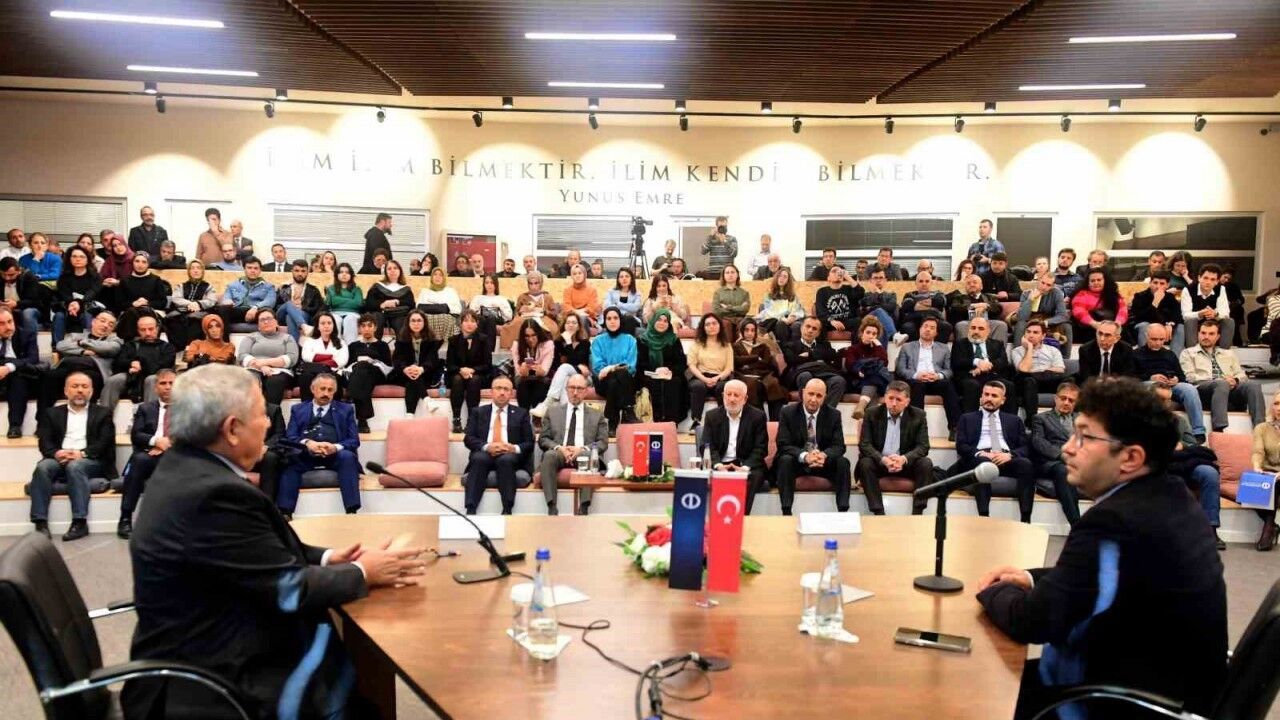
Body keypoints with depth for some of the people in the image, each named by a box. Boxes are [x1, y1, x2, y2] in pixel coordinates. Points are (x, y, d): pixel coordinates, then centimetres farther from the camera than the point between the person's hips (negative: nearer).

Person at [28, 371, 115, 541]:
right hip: (60, 460, 2)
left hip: (91, 462, -2)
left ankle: (80, 522, -39)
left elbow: (105, 443, 2)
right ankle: (41, 523, -34)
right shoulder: (53, 413, 21)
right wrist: (56, 453, -15)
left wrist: (82, 453, -16)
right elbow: (45, 442, 8)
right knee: (42, 467, -31)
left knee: (75, 466, -36)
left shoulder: (102, 414, 16)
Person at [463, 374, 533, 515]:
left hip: (511, 456, 0)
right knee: (479, 458, -34)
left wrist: (515, 448, -12)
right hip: (485, 453, 1)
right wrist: (487, 447, -14)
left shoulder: (521, 413, 19)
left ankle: (507, 510, -39)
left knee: (506, 459, -36)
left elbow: (529, 443, 11)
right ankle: (470, 510, -42)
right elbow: (468, 439, 7)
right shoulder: (478, 412, 20)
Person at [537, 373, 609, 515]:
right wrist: (558, 448, -8)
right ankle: (552, 508, -38)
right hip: (559, 453, 1)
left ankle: (583, 508, -38)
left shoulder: (597, 415, 19)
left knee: (591, 456, -36)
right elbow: (543, 439, 13)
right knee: (549, 455, -35)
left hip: (584, 455, -1)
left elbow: (603, 443, 9)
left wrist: (582, 449, -10)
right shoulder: (553, 411, 20)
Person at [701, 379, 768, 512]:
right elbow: (707, 445, 2)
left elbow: (760, 448, -2)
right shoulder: (712, 416, 10)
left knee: (754, 476, -33)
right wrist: (718, 465, -18)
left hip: (748, 466, -1)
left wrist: (745, 468, -19)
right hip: (721, 465, 1)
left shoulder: (757, 416, 4)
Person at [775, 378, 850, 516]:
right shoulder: (788, 412, -7)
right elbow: (783, 445, -14)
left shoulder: (833, 414, -2)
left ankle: (843, 511, -25)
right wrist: (805, 456, -34)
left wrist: (825, 455, -32)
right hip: (797, 462, -2)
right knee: (785, 460, -32)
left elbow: (839, 446, -7)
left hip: (824, 462, 2)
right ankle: (786, 511, -34)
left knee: (843, 462, -25)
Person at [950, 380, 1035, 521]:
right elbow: (961, 446, 8)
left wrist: (1009, 454, -10)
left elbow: (1024, 447, 13)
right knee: (982, 462, -38)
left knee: (1026, 464, -32)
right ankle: (984, 517, -47)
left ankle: (1025, 519, -39)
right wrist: (980, 453, -12)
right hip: (979, 459, -2)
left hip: (1006, 460, 2)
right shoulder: (967, 418, 22)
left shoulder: (1014, 420, 26)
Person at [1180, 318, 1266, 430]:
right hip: (1203, 389, -4)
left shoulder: (1229, 354, 32)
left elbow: (1242, 375, 22)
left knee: (1254, 384, -27)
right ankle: (1219, 430, -54)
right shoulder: (1188, 353, 18)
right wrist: (1219, 381, -10)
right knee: (1222, 384, -39)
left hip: (1231, 389, 4)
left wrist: (1235, 381, -4)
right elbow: (1190, 377, 2)